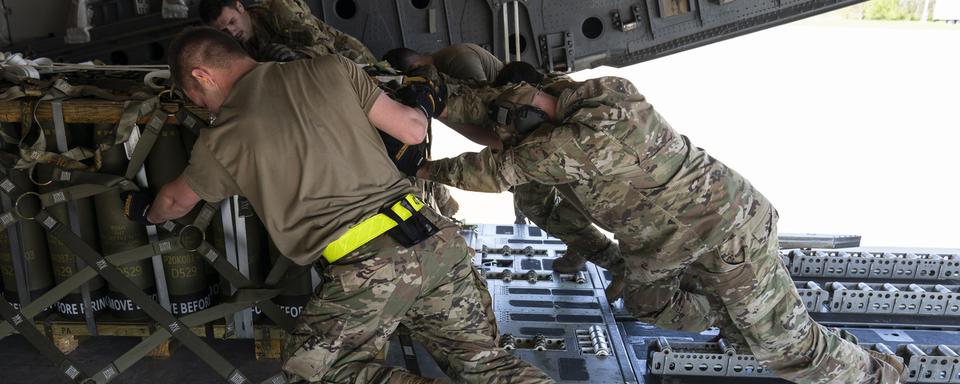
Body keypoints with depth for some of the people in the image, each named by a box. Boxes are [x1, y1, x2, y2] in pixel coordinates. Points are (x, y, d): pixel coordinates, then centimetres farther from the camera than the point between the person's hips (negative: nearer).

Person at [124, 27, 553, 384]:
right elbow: (412, 130, 11)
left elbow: (175, 201, 28)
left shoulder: (223, 139, 6)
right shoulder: (329, 68, 9)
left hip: (367, 268, -5)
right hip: (434, 238, 5)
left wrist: (144, 210, 52)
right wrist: (422, 102, 35)